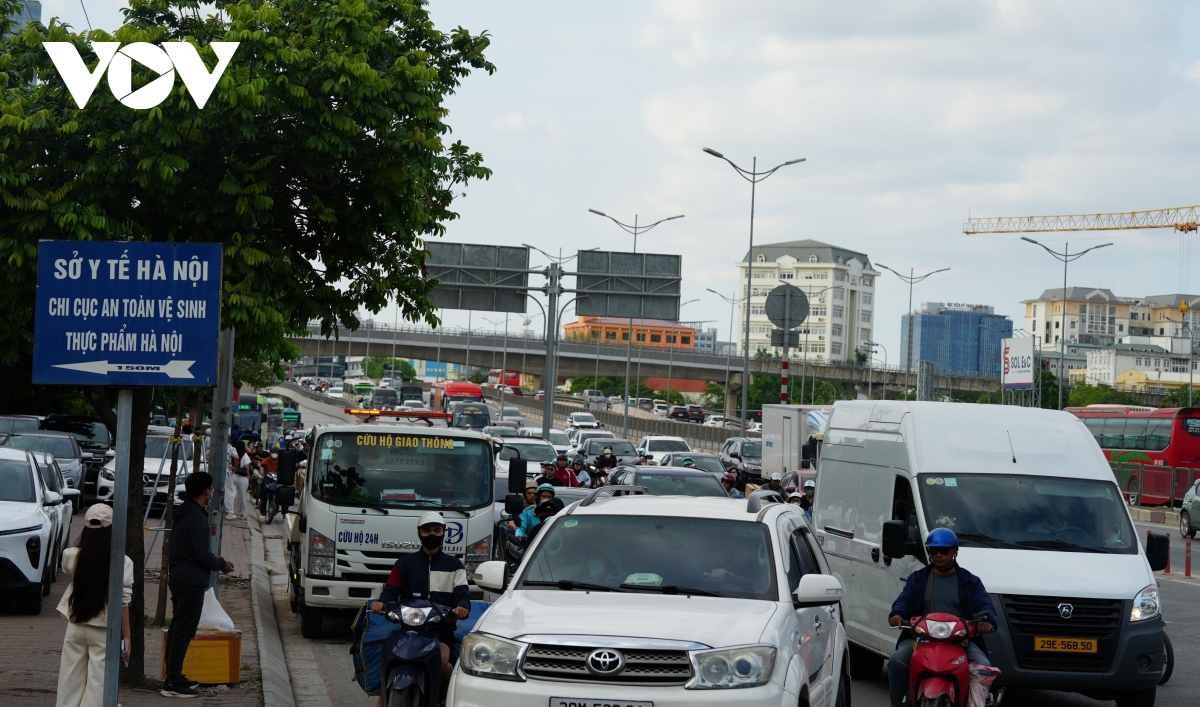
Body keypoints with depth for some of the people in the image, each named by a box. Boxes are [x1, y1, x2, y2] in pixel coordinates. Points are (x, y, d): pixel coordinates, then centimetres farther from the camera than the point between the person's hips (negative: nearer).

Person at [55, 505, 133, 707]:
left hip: (75, 627, 3)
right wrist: (127, 636, -6)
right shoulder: (122, 563, -15)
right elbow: (122, 603, -13)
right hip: (104, 630, -3)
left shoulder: (72, 557, -6)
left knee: (71, 682, 13)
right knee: (98, 683, 3)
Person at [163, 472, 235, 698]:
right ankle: (173, 683, -7)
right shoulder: (196, 517, -19)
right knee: (184, 631, -7)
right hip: (191, 581, -10)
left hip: (179, 576, 10)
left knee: (177, 629, 16)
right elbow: (202, 555, -21)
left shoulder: (184, 514, 12)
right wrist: (221, 564, -4)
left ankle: (173, 676, 23)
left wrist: (215, 560, 15)